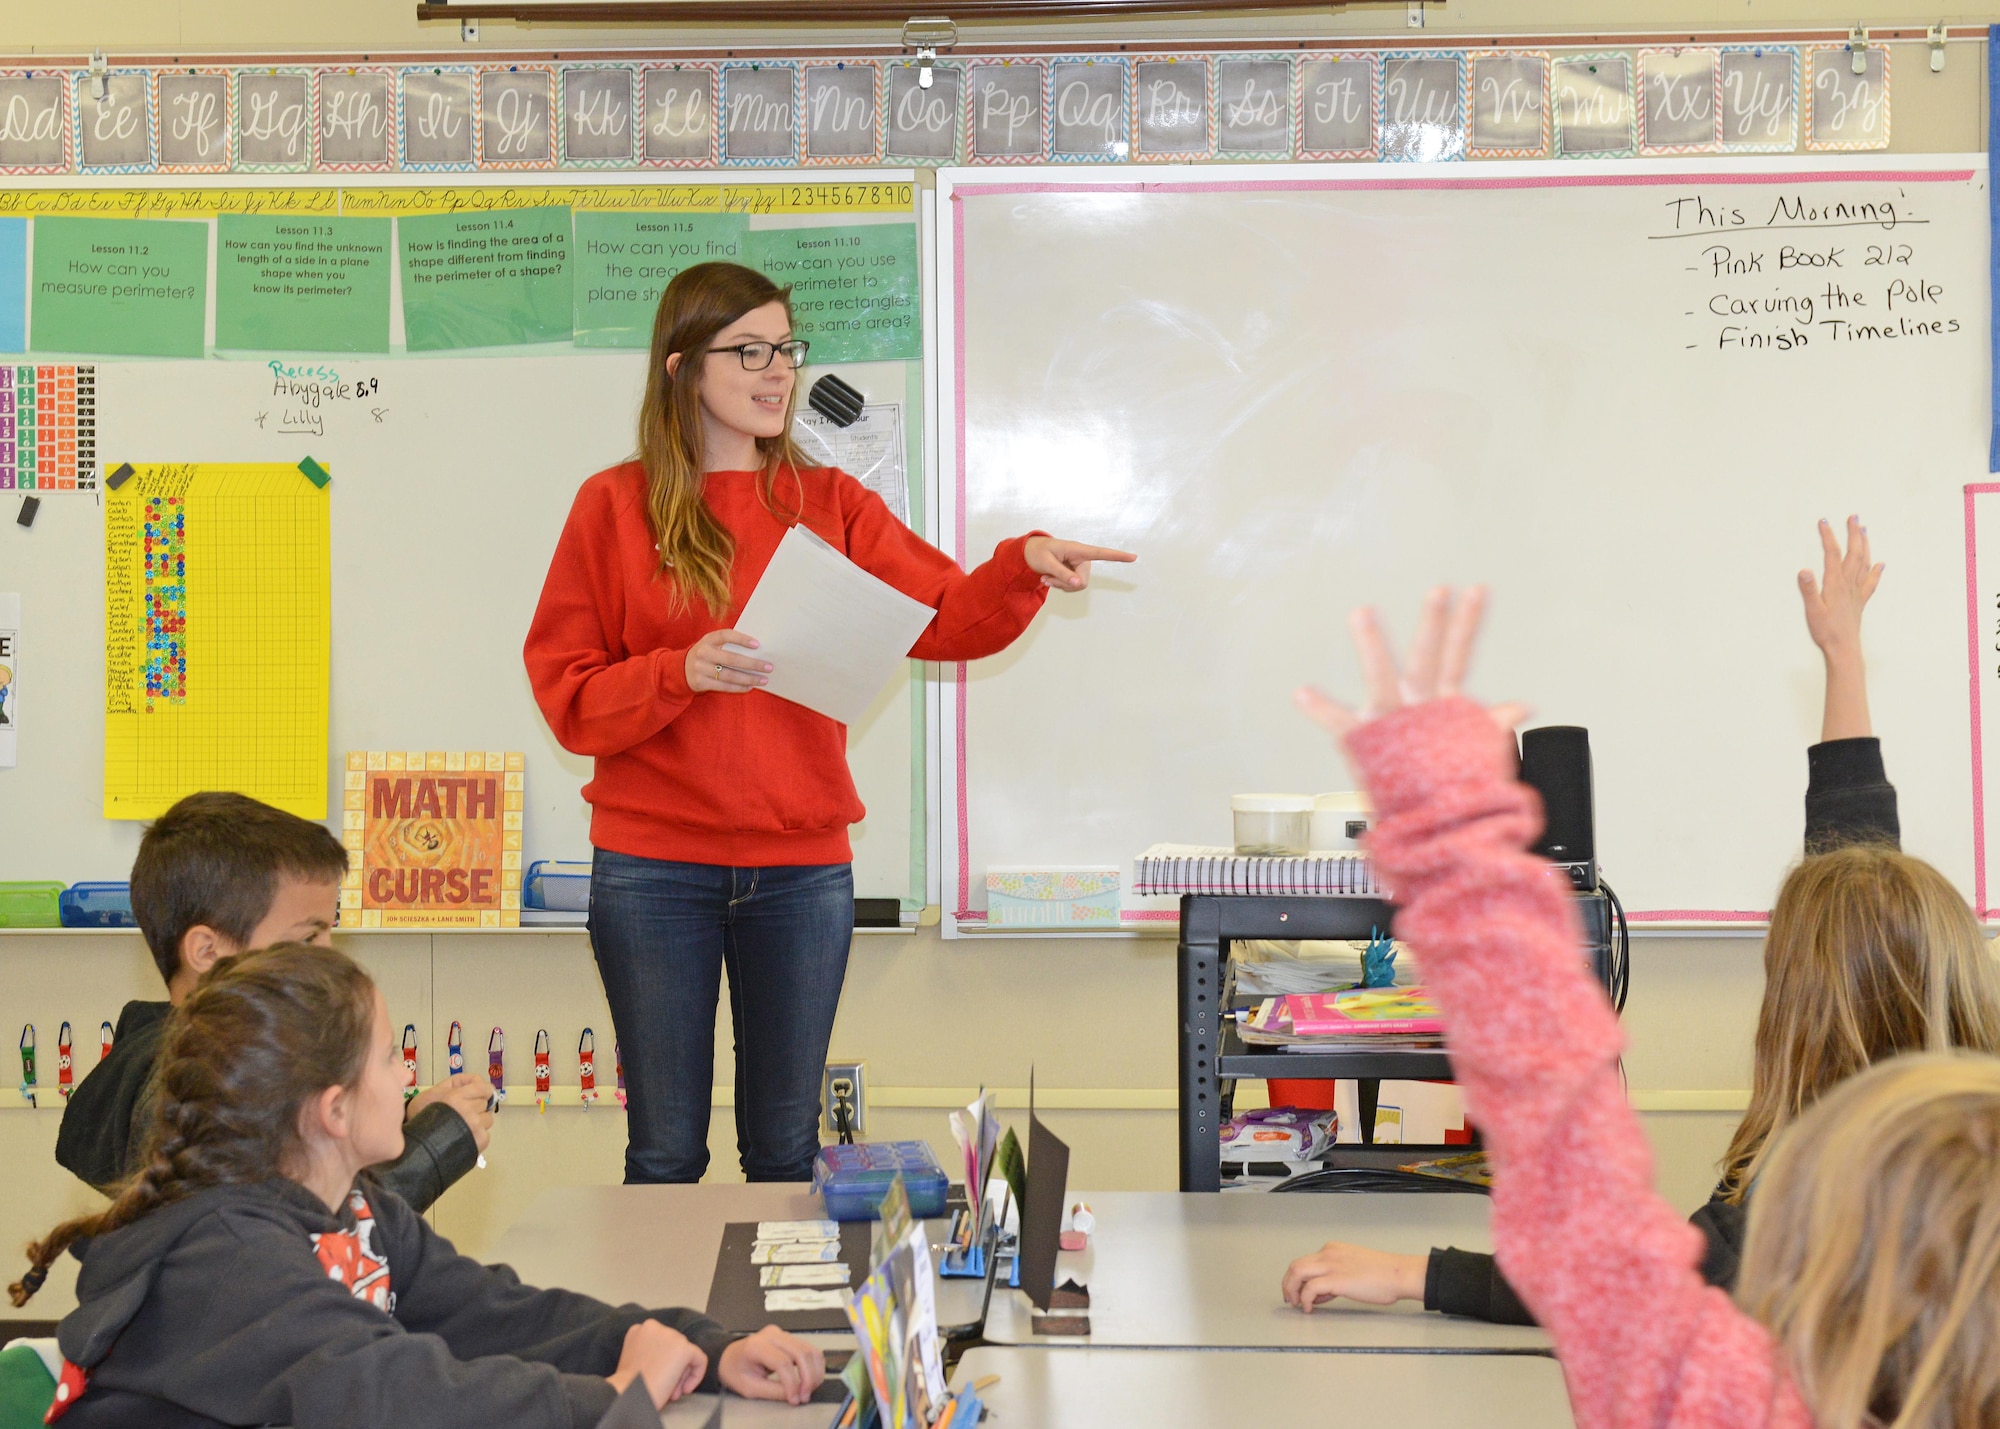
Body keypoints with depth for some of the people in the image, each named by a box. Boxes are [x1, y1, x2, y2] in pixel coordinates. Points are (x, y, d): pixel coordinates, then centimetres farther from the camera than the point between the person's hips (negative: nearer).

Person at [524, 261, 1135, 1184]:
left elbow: (946, 619, 1)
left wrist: (1023, 568, -17)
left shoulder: (829, 504, 9)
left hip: (802, 867, 2)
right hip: (652, 872, -2)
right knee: (666, 1151, 5)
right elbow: (567, 694, -2)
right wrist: (680, 673, -18)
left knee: (786, 1147, 9)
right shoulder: (616, 508, 1)